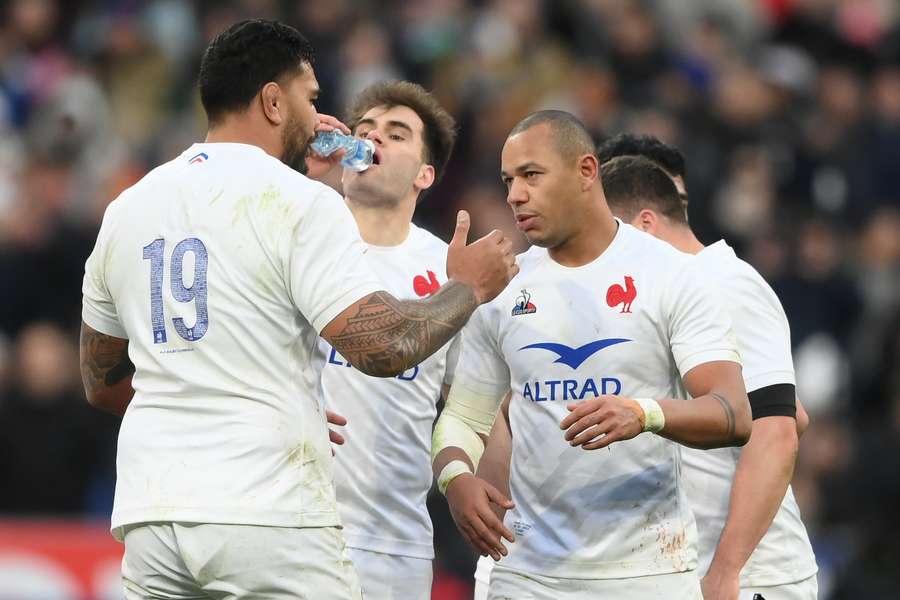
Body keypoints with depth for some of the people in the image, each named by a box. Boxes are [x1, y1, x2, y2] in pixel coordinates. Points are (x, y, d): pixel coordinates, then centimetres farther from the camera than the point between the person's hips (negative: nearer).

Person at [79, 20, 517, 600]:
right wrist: (468, 288, 5)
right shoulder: (300, 203, -5)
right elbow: (384, 348, -14)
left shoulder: (127, 208, 13)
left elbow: (102, 383, 23)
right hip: (270, 514, -6)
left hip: (151, 517, 6)